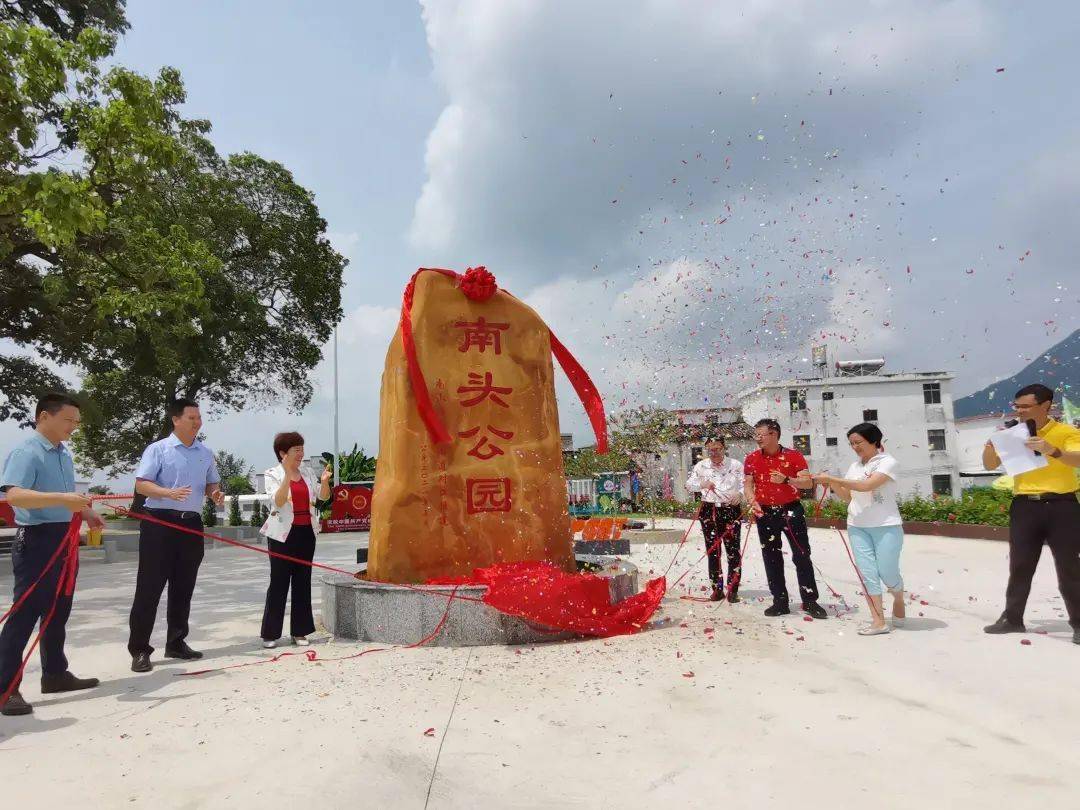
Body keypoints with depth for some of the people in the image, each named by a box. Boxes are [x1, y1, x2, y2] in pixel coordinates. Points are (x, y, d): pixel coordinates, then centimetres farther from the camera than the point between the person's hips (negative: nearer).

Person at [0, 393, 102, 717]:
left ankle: (55, 674, 28)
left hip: (63, 540, 9)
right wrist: (62, 499, -40)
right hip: (36, 540, -9)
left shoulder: (65, 454, 12)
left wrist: (85, 512, 11)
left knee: (58, 611, 16)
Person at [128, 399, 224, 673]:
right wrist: (169, 492, -26)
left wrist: (216, 494, -2)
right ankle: (139, 649, 4)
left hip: (192, 524, 5)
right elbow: (141, 484, -9)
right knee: (149, 587, -3)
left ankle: (176, 643, 22)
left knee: (183, 588, 11)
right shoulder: (158, 449, -3)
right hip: (160, 522, -5)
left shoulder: (206, 453, 12)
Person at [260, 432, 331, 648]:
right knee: (279, 583, 0)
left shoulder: (305, 476, 11)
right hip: (283, 535, -5)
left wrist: (324, 482, -15)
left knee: (302, 582, 8)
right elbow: (278, 500, -19)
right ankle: (270, 634, 9)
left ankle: (299, 632, 16)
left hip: (306, 533, 5)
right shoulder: (273, 474, -3)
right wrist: (287, 474, -28)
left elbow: (324, 496, 5)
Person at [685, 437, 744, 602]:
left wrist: (740, 494, -24)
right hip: (709, 510, 2)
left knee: (733, 550, -4)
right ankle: (717, 589, 15)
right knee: (713, 551, 6)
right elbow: (689, 484, 6)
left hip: (731, 510, -2)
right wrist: (702, 485, -14)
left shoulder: (735, 465, 0)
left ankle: (733, 590, 3)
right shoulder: (701, 466, 6)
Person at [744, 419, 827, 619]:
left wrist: (786, 480, -25)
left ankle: (810, 601, 10)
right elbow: (747, 484, 2)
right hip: (765, 513, 3)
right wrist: (753, 501, -17)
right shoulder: (751, 459, 3)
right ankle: (780, 602, 16)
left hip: (791, 510, -2)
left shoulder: (793, 456, -5)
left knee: (802, 555, -1)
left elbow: (808, 482, -9)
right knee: (772, 558, 7)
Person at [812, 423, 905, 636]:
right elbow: (848, 497, 15)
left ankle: (898, 598, 32)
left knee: (887, 572, -1)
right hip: (857, 526, 5)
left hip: (886, 525, -5)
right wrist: (832, 484, -3)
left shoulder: (888, 462, -8)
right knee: (867, 573, -2)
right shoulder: (854, 467, 12)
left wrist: (831, 478, -21)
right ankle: (879, 621, 1)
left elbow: (866, 486, -22)